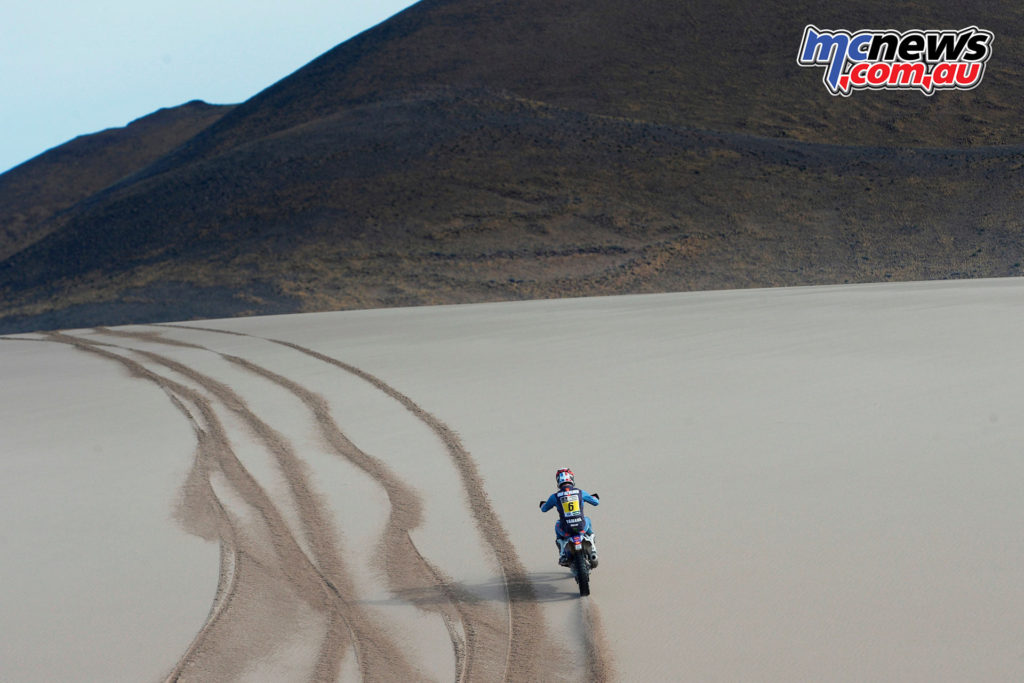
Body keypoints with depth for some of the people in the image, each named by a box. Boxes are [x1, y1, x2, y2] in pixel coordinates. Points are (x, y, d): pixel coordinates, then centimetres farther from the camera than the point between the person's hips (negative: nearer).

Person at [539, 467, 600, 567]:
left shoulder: (555, 496, -3)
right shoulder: (580, 492, 0)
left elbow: (544, 509, 15)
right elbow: (596, 502, 15)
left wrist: (542, 504, 41)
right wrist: (596, 497, 40)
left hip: (566, 530, -1)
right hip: (581, 527, 1)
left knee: (557, 526, 35)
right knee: (587, 520, 36)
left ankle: (562, 555, 23)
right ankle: (592, 550, 27)